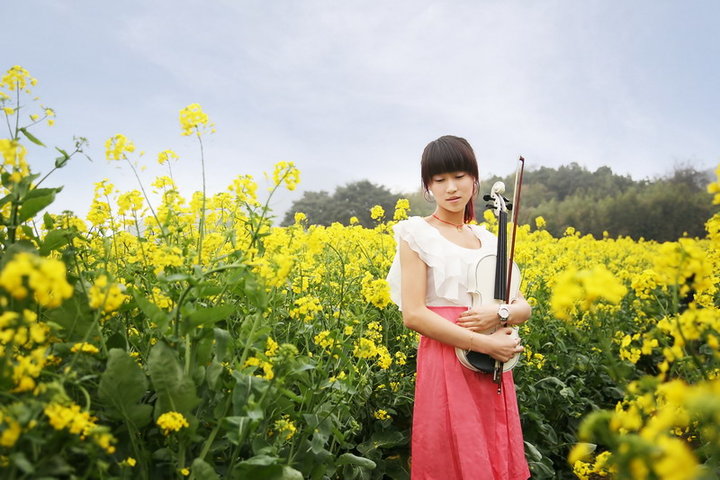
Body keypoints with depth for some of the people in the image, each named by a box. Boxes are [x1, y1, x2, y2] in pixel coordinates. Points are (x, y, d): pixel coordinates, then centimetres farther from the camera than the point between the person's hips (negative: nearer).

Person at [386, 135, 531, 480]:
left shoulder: (488, 241, 11)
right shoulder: (418, 234, -4)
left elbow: (523, 308, 9)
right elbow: (413, 314, -12)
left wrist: (499, 312, -14)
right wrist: (484, 344, -17)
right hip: (446, 366, -5)